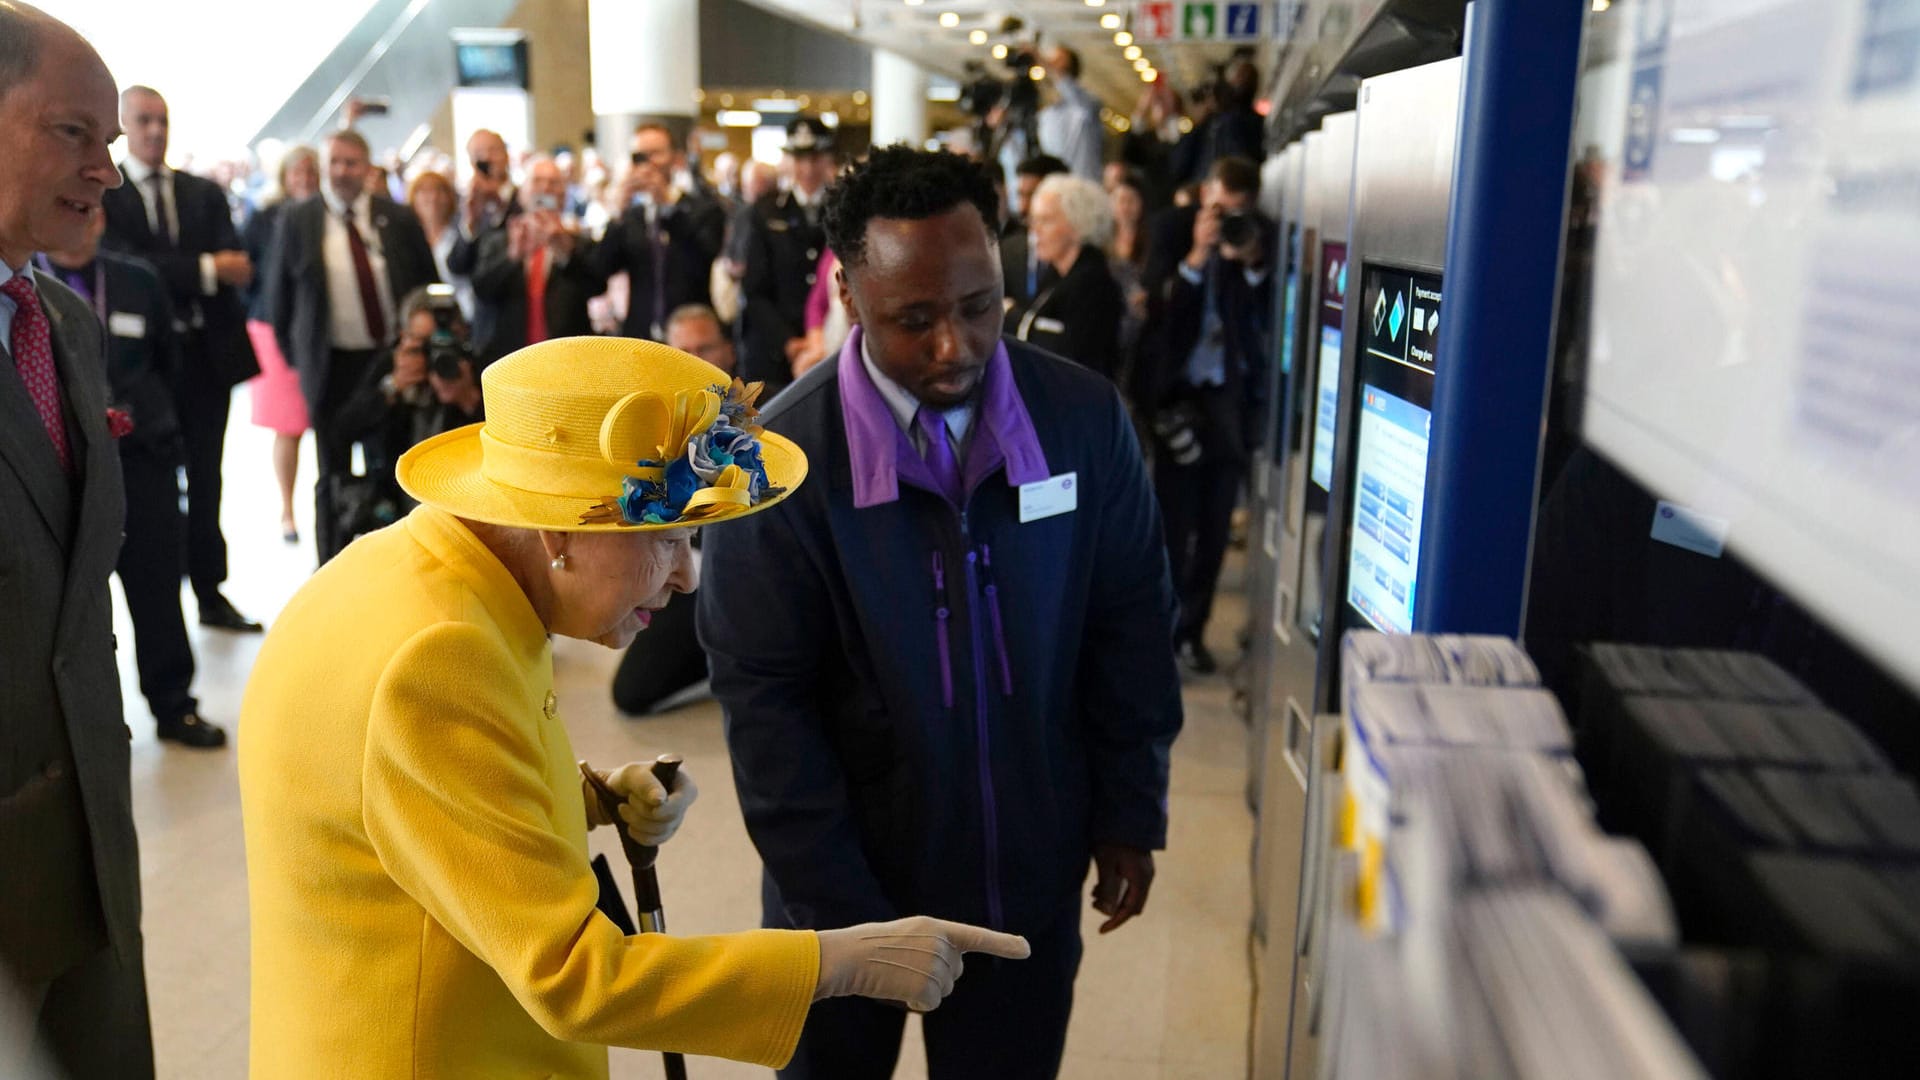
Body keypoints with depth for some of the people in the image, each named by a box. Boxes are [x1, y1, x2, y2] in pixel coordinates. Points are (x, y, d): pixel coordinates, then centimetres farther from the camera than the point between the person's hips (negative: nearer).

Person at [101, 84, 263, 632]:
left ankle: (210, 592, 19)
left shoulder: (205, 192, 10)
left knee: (205, 480, 10)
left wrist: (169, 277, -15)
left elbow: (235, 266, -1)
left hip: (206, 353, 3)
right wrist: (206, 269, -19)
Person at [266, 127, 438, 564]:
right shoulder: (298, 220, 1)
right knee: (334, 475, 6)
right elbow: (281, 292, 7)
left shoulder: (399, 218, 3)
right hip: (332, 363, -1)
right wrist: (295, 355, 6)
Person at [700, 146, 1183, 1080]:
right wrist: (843, 910, -12)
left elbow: (1130, 623, 0)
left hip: (1031, 873, 2)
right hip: (849, 877, -1)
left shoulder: (1085, 418, -10)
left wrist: (1131, 813, 3)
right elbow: (763, 701, -13)